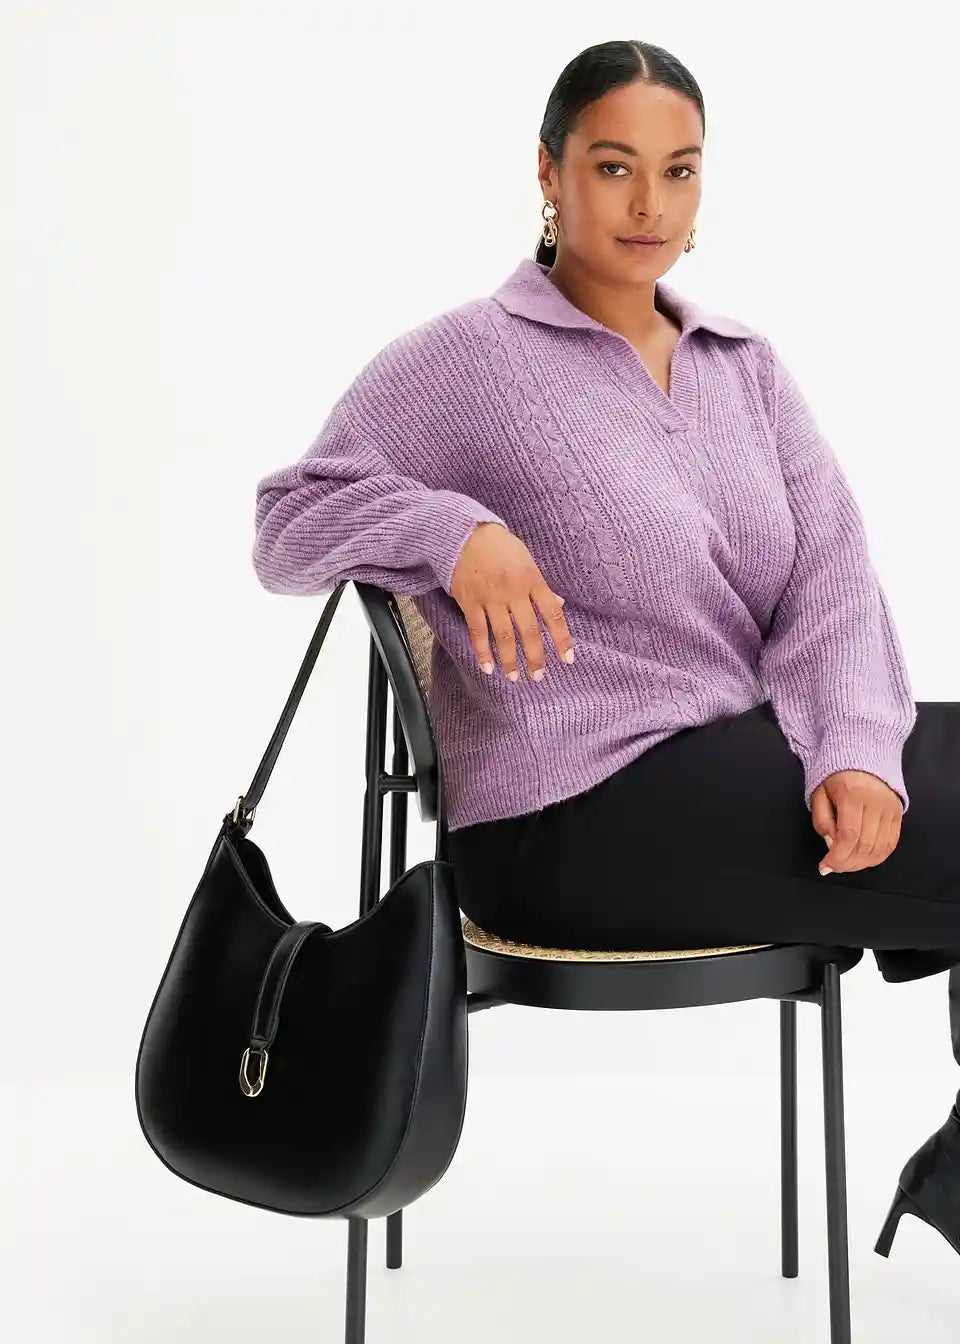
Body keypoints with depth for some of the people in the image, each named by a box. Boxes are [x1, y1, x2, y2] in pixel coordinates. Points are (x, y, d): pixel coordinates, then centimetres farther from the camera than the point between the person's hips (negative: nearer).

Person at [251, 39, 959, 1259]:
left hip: (756, 751, 7)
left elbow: (831, 575, 2)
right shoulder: (465, 358, -4)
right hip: (577, 810, -7)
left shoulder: (747, 365, 13)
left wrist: (853, 750, -17)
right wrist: (455, 529, -26)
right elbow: (289, 523, -7)